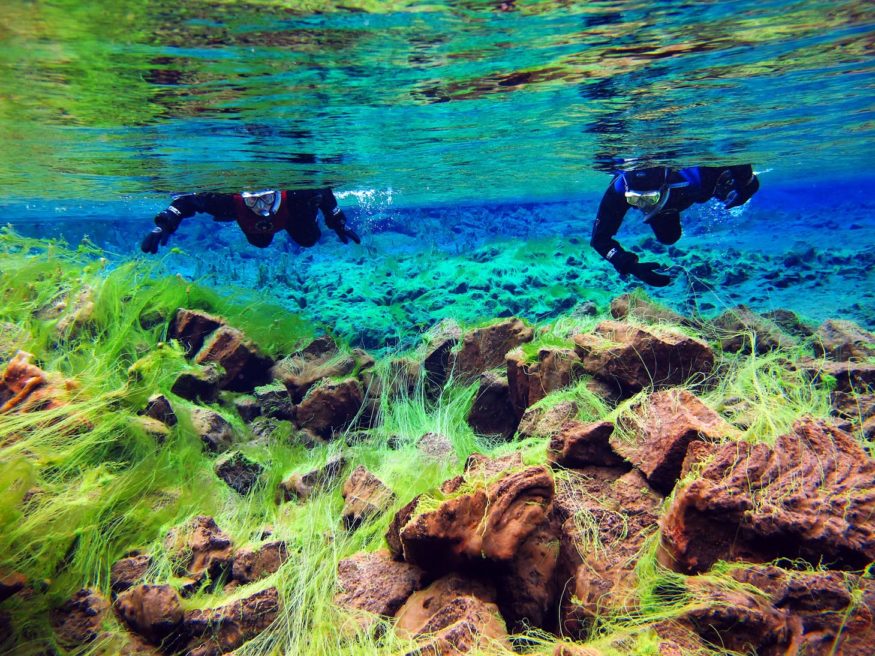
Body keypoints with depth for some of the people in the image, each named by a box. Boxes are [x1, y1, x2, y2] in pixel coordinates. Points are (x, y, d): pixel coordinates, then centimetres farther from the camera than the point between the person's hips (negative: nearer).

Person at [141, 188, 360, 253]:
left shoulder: (294, 194, -49)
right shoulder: (230, 198, -48)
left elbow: (324, 191, -28)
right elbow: (186, 200, -35)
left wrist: (339, 224, -21)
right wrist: (164, 225, -47)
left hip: (291, 215, -1)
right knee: (261, 243, 28)